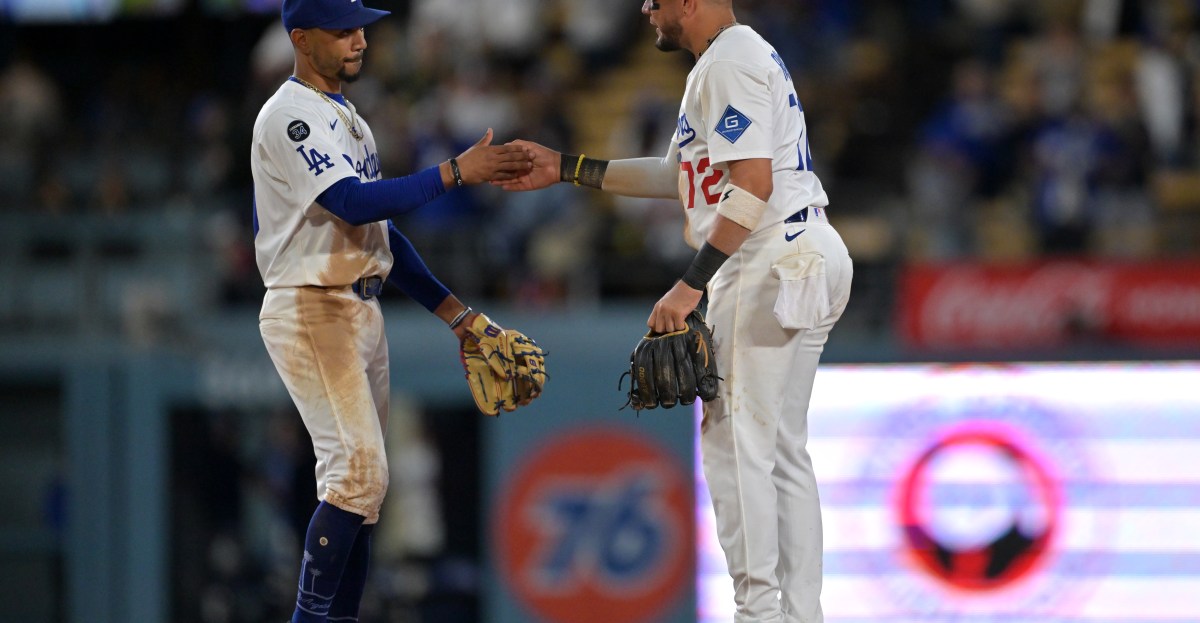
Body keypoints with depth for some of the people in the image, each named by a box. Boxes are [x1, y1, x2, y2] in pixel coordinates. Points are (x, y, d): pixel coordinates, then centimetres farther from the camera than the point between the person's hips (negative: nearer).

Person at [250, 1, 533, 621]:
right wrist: (455, 172, -27)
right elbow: (354, 204, -25)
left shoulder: (347, 121, 19)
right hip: (311, 312, -10)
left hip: (362, 312, 10)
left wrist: (454, 312, 15)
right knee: (358, 472, -17)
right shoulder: (291, 116, -12)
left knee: (359, 481, 7)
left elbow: (379, 228, 21)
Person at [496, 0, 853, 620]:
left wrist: (691, 284, -26)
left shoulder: (728, 64, -12)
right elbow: (678, 176, 27)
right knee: (783, 450, 12)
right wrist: (567, 169, 26)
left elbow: (753, 185, -23)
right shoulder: (749, 56, 22)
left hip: (770, 264, -11)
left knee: (737, 444, -7)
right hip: (806, 263, 11)